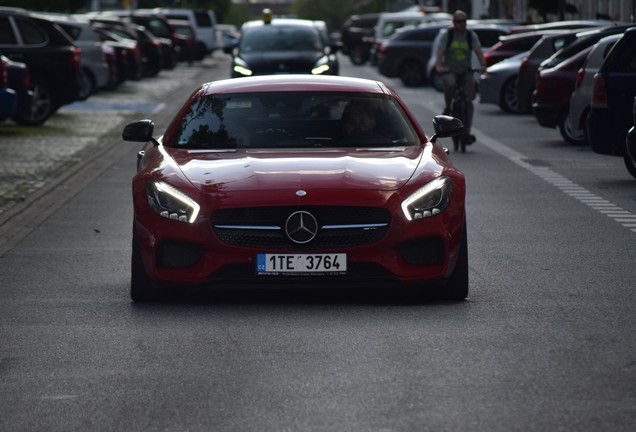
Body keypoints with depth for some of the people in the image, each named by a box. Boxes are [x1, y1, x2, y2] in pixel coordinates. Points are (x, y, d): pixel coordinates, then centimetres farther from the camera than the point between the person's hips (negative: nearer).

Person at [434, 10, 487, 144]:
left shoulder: (471, 36, 4)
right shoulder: (447, 35, 0)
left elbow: (478, 51, -9)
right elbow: (440, 52, -14)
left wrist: (483, 65, -28)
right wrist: (439, 66, -33)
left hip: (466, 71, 2)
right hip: (449, 70, -2)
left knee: (468, 102, -6)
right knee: (450, 83, -37)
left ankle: (467, 132, 0)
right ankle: (447, 108, -11)